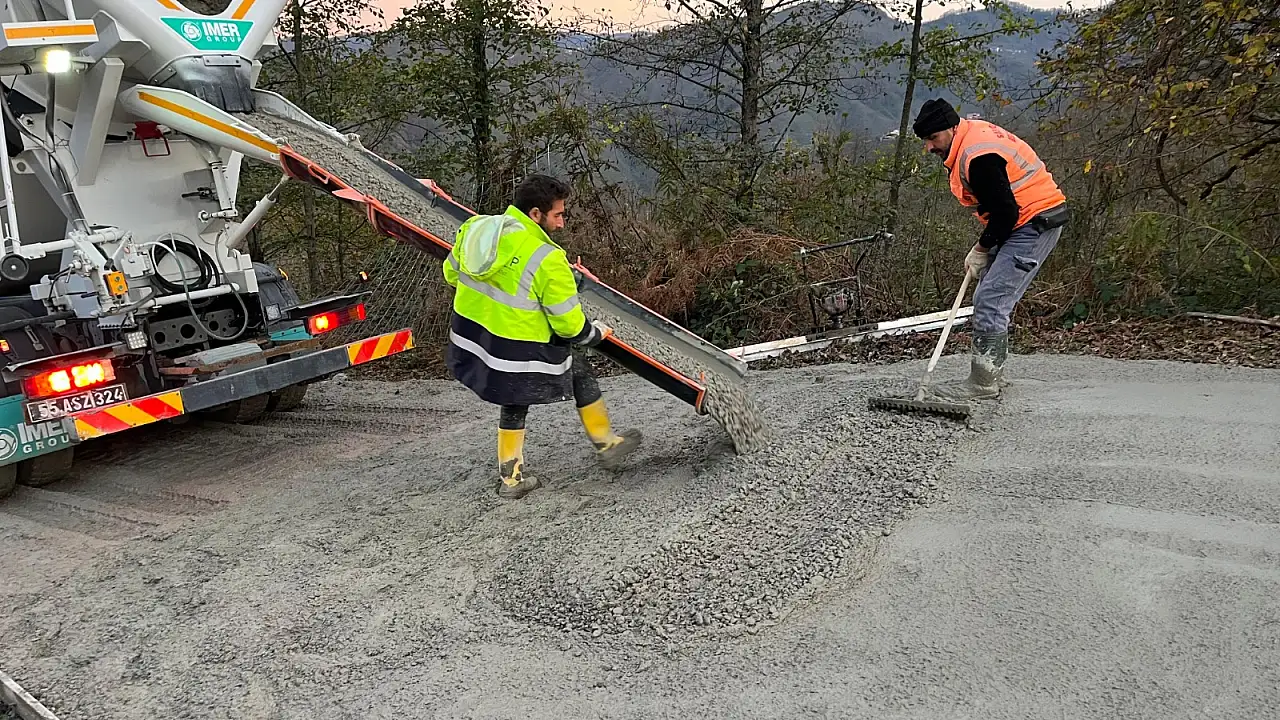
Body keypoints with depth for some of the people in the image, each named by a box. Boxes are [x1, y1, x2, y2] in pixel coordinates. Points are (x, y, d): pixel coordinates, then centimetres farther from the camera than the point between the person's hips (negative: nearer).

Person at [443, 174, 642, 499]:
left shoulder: (473, 228, -2)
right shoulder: (547, 260, -21)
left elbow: (452, 274, 14)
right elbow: (569, 324, -15)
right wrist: (595, 334, 6)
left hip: (467, 341, 7)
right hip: (517, 355, -7)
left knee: (514, 400, 27)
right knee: (579, 369, 16)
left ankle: (511, 478, 34)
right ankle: (606, 444, 30)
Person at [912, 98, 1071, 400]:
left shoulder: (979, 156, -23)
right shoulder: (973, 132, 10)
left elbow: (1005, 212, -22)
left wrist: (982, 248, -8)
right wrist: (984, 245, 13)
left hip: (1035, 224, -11)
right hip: (1022, 222, 11)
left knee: (991, 302, -13)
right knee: (989, 299, 12)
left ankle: (983, 382, -8)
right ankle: (992, 372, 20)